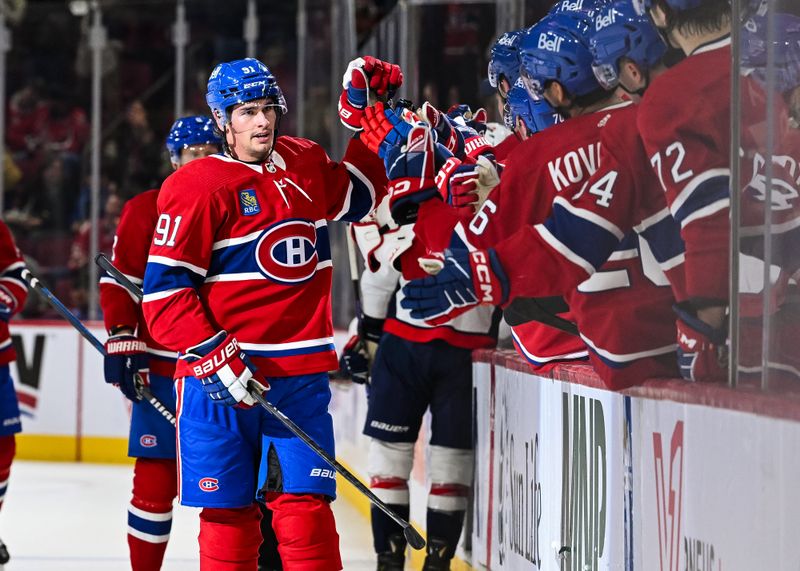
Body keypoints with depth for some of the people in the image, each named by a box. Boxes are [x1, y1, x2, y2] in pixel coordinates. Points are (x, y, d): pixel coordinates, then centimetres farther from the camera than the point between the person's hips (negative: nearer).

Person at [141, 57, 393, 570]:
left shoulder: (307, 166, 11)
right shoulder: (197, 186, -8)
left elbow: (361, 191, 31)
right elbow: (164, 291, -11)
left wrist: (365, 111, 19)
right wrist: (216, 357, -19)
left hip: (301, 373, 4)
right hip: (220, 377, -4)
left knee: (305, 503, -4)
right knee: (228, 509, 2)